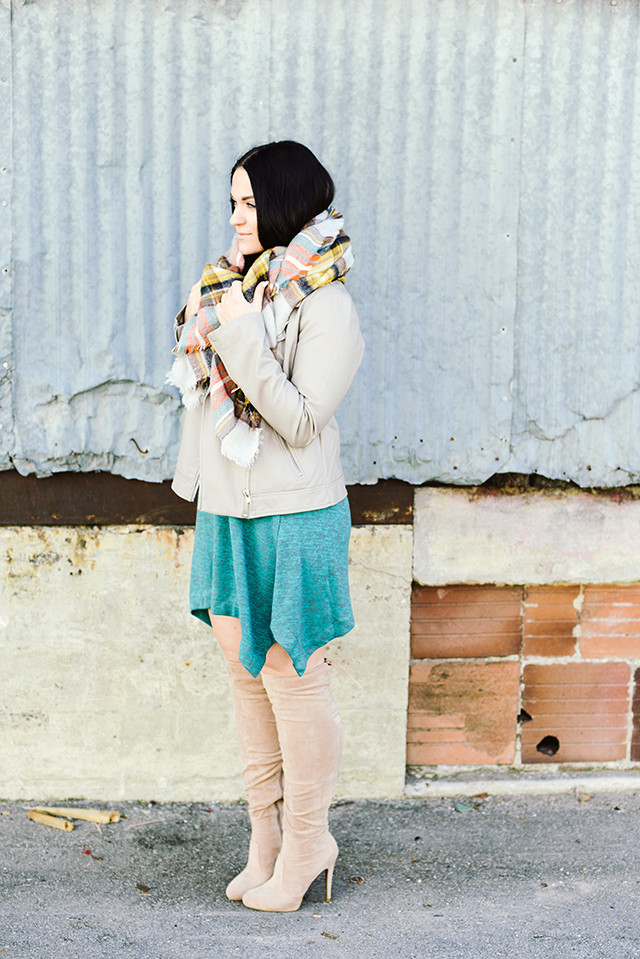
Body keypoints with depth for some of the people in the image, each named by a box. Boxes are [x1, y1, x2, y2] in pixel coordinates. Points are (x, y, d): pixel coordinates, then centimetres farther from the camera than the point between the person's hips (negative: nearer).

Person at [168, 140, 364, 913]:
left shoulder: (325, 306, -11)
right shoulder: (237, 284, 11)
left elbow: (302, 421, -18)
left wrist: (241, 342, -21)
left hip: (292, 518, -8)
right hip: (227, 510, 8)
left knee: (291, 677, 1)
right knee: (244, 672, 13)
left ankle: (306, 843, 18)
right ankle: (266, 834, 27)